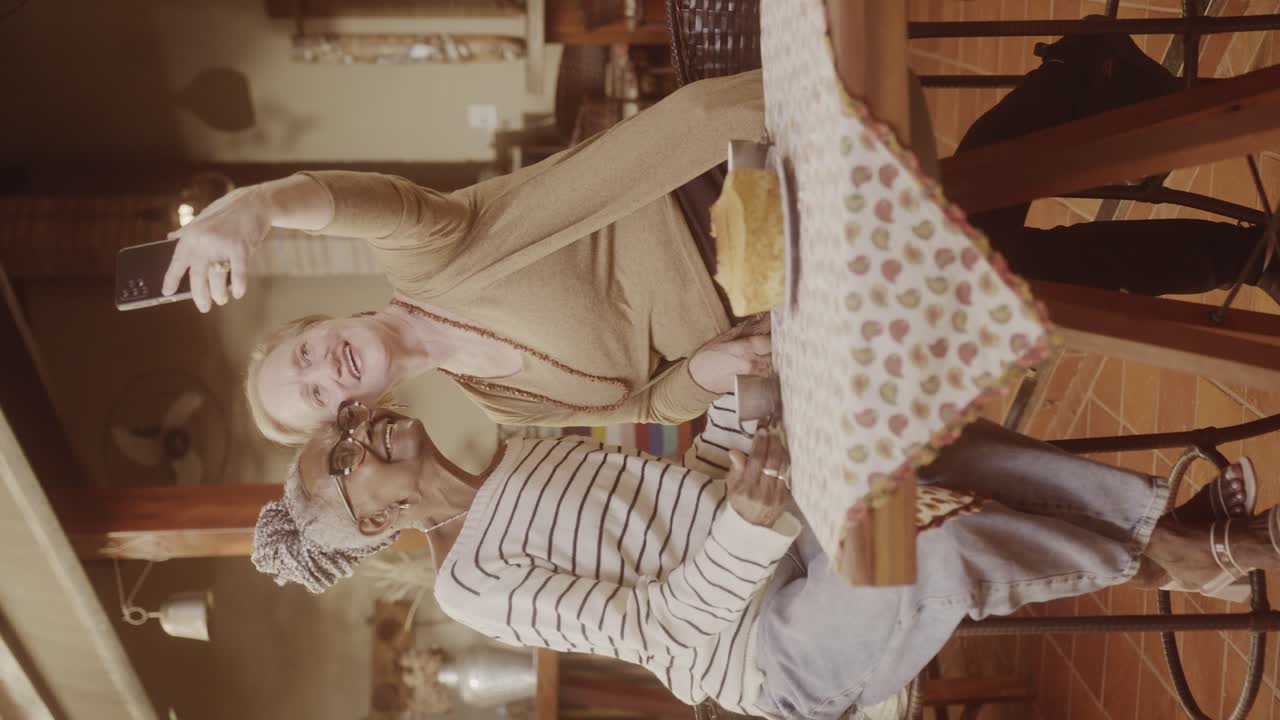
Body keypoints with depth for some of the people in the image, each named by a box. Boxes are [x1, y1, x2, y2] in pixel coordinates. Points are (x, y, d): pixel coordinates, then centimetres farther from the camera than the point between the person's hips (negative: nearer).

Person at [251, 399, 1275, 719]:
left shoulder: (521, 454, 14)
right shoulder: (470, 584, -9)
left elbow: (704, 475, 14)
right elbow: (649, 626, -19)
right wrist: (751, 529, -35)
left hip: (794, 541, 8)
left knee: (957, 444, -10)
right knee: (946, 546, -29)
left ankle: (1167, 522, 2)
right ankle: (1156, 557, -3)